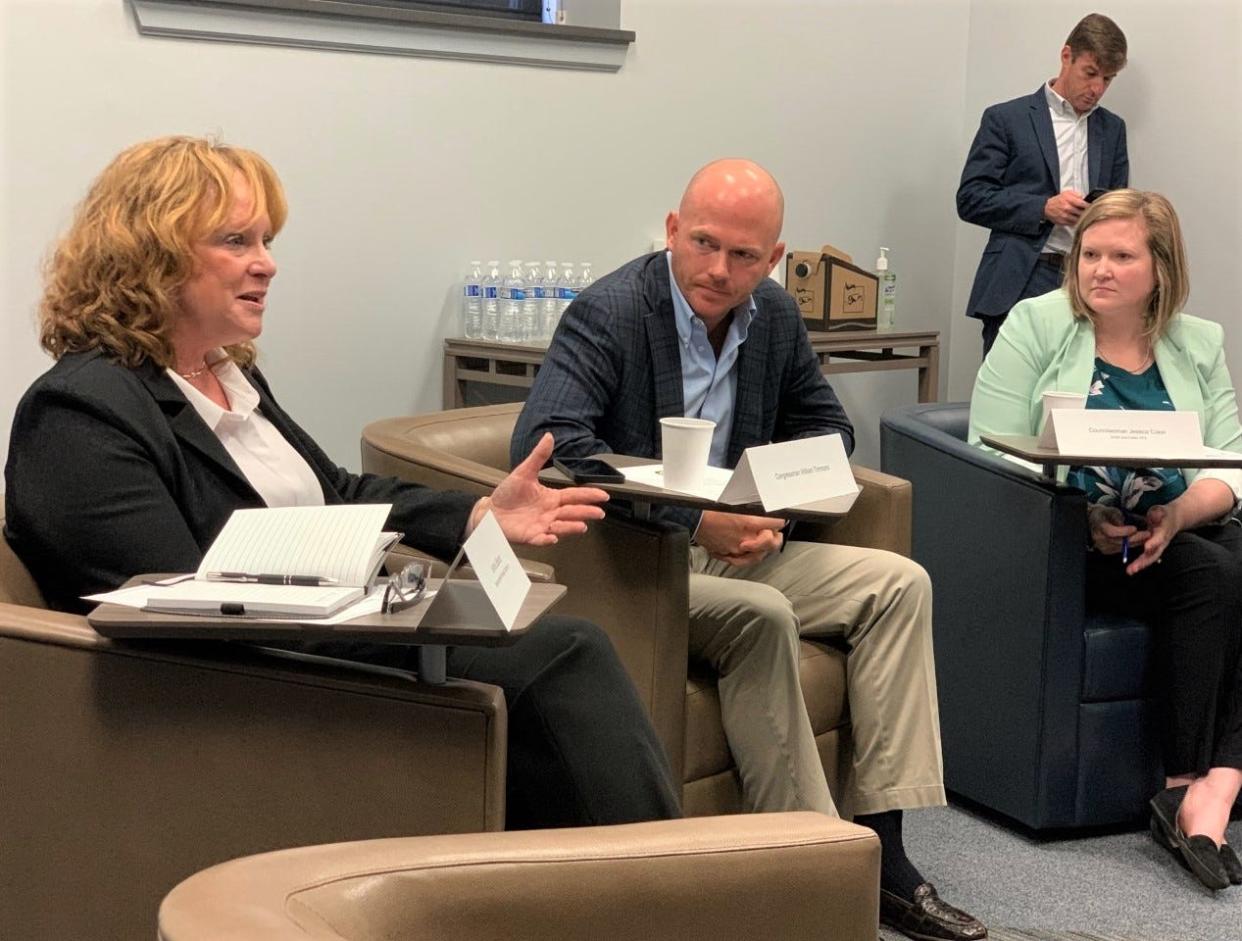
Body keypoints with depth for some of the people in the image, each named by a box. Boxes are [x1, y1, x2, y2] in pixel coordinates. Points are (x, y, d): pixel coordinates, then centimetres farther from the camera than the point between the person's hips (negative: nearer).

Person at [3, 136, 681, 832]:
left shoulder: (230, 373, 16)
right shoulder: (79, 414, -12)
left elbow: (337, 494, 22)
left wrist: (479, 514, 7)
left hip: (344, 635, 9)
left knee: (571, 651, -11)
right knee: (563, 659, -18)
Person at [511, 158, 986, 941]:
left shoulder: (775, 316, 4)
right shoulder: (609, 313, -16)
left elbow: (827, 425, 16)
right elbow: (543, 439, -30)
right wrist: (693, 518, -33)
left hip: (731, 548, 8)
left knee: (899, 584, -6)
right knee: (762, 615, -32)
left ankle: (877, 846, -10)